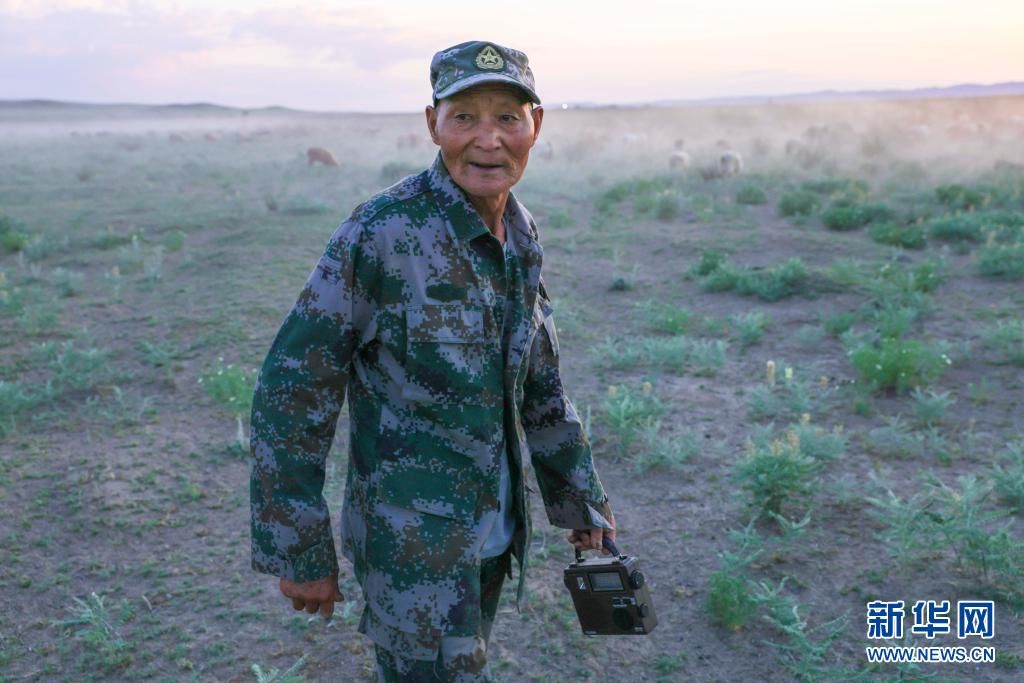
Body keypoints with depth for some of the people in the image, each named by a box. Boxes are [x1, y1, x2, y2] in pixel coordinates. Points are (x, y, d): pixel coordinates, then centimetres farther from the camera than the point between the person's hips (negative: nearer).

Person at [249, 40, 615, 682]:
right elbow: (291, 392, -17)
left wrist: (581, 497, 16)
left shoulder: (522, 234, 0)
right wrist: (300, 551, -13)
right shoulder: (383, 233, -21)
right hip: (413, 536, -6)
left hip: (495, 528, 6)